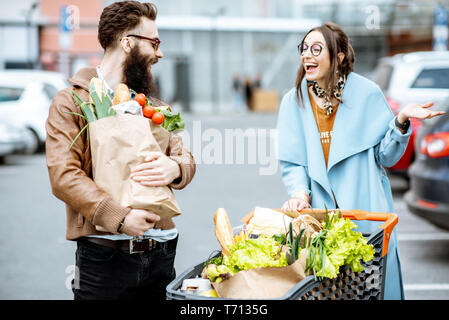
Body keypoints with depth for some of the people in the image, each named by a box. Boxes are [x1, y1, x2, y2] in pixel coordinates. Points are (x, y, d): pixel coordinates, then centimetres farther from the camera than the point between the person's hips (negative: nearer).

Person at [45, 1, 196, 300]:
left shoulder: (154, 105, 19)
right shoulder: (72, 102, -1)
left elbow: (187, 159, 15)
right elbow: (63, 175, -12)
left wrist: (175, 168, -11)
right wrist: (120, 217, -23)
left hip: (160, 252, 5)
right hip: (104, 254, -5)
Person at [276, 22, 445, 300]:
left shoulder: (367, 93, -2)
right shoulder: (294, 101, 2)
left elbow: (386, 156, 0)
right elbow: (291, 161, 4)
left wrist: (401, 121, -15)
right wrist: (299, 192, -13)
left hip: (366, 213, -1)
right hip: (319, 214, 1)